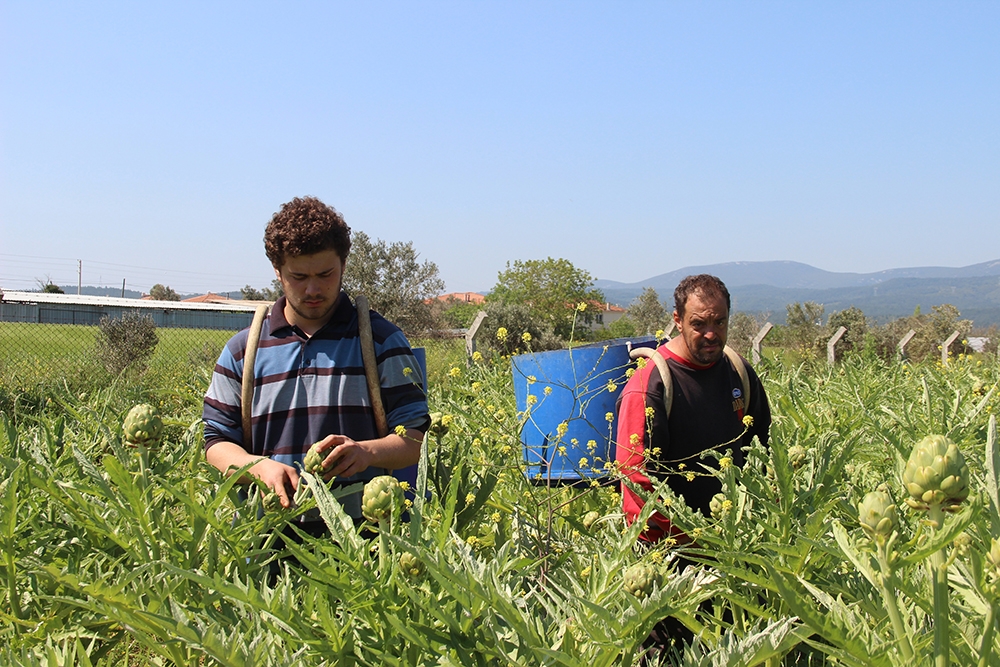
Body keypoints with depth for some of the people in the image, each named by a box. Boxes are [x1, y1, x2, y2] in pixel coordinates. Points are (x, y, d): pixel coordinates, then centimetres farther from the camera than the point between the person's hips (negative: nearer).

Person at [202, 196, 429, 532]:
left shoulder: (380, 339, 9)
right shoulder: (243, 349, 15)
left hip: (361, 526, -2)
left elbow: (416, 439, 6)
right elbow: (217, 443, 13)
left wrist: (366, 452, -15)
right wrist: (261, 466, -8)